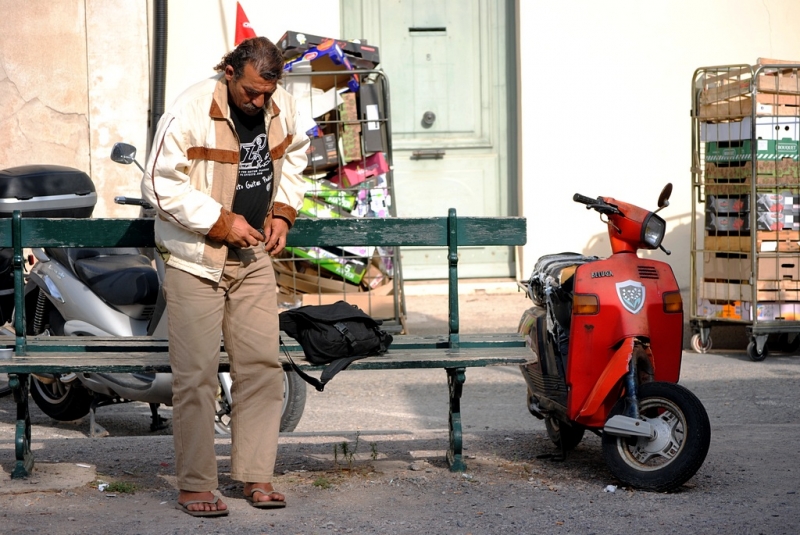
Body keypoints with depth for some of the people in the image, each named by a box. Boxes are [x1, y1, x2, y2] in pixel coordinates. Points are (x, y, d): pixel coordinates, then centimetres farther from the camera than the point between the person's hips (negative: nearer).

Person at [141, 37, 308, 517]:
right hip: (196, 261, -5)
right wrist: (221, 222, -18)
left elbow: (294, 157, 20)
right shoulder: (190, 113, -18)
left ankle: (256, 475, 13)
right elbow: (160, 186, -16)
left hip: (253, 258, 5)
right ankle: (195, 485, 4)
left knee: (262, 365, 4)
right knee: (196, 374, -4)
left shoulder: (283, 107, 0)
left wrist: (282, 211, 5)